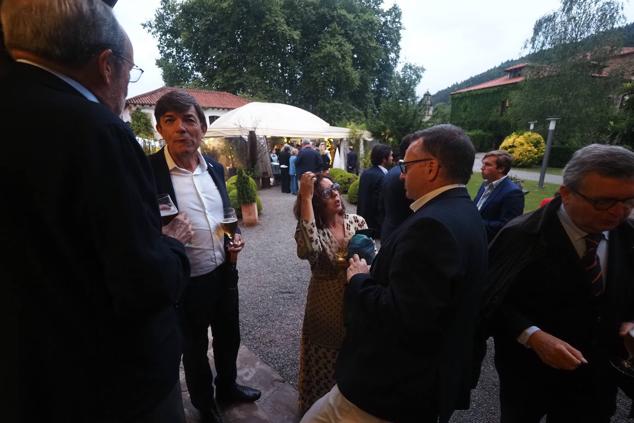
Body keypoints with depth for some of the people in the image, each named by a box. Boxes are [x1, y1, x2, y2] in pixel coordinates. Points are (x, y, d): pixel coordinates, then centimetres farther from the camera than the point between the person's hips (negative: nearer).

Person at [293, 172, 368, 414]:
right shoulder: (310, 228, -15)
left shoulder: (357, 222, -5)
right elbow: (308, 249, -40)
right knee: (324, 361, 16)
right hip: (325, 304, -2)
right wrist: (305, 197, -37)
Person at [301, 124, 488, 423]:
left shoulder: (432, 225, -28)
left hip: (395, 388, -9)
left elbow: (401, 318, -31)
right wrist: (374, 273, 1)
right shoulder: (464, 213, 5)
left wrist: (359, 280, -16)